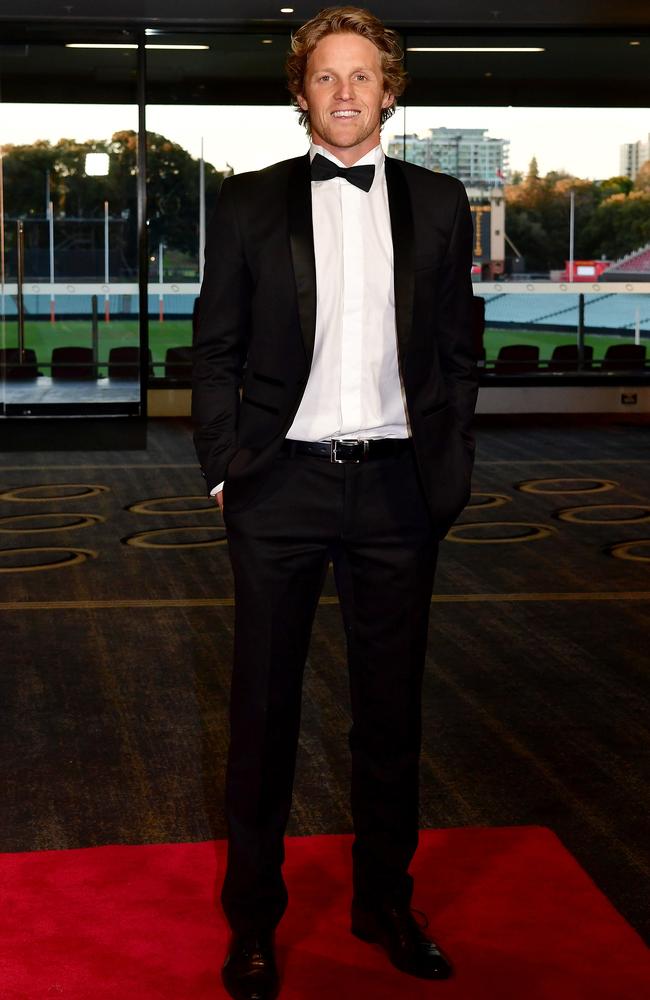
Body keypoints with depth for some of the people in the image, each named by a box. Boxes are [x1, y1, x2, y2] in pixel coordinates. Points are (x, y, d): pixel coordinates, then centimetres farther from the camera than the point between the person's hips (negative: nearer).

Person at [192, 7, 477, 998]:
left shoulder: (438, 203, 8)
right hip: (282, 483, -1)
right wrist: (224, 464, -3)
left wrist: (449, 470, 2)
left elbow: (458, 350, 8)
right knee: (263, 709, 7)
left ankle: (385, 902, 29)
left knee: (391, 706, 12)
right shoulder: (249, 203, 4)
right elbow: (216, 349, 4)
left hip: (397, 487, 2)